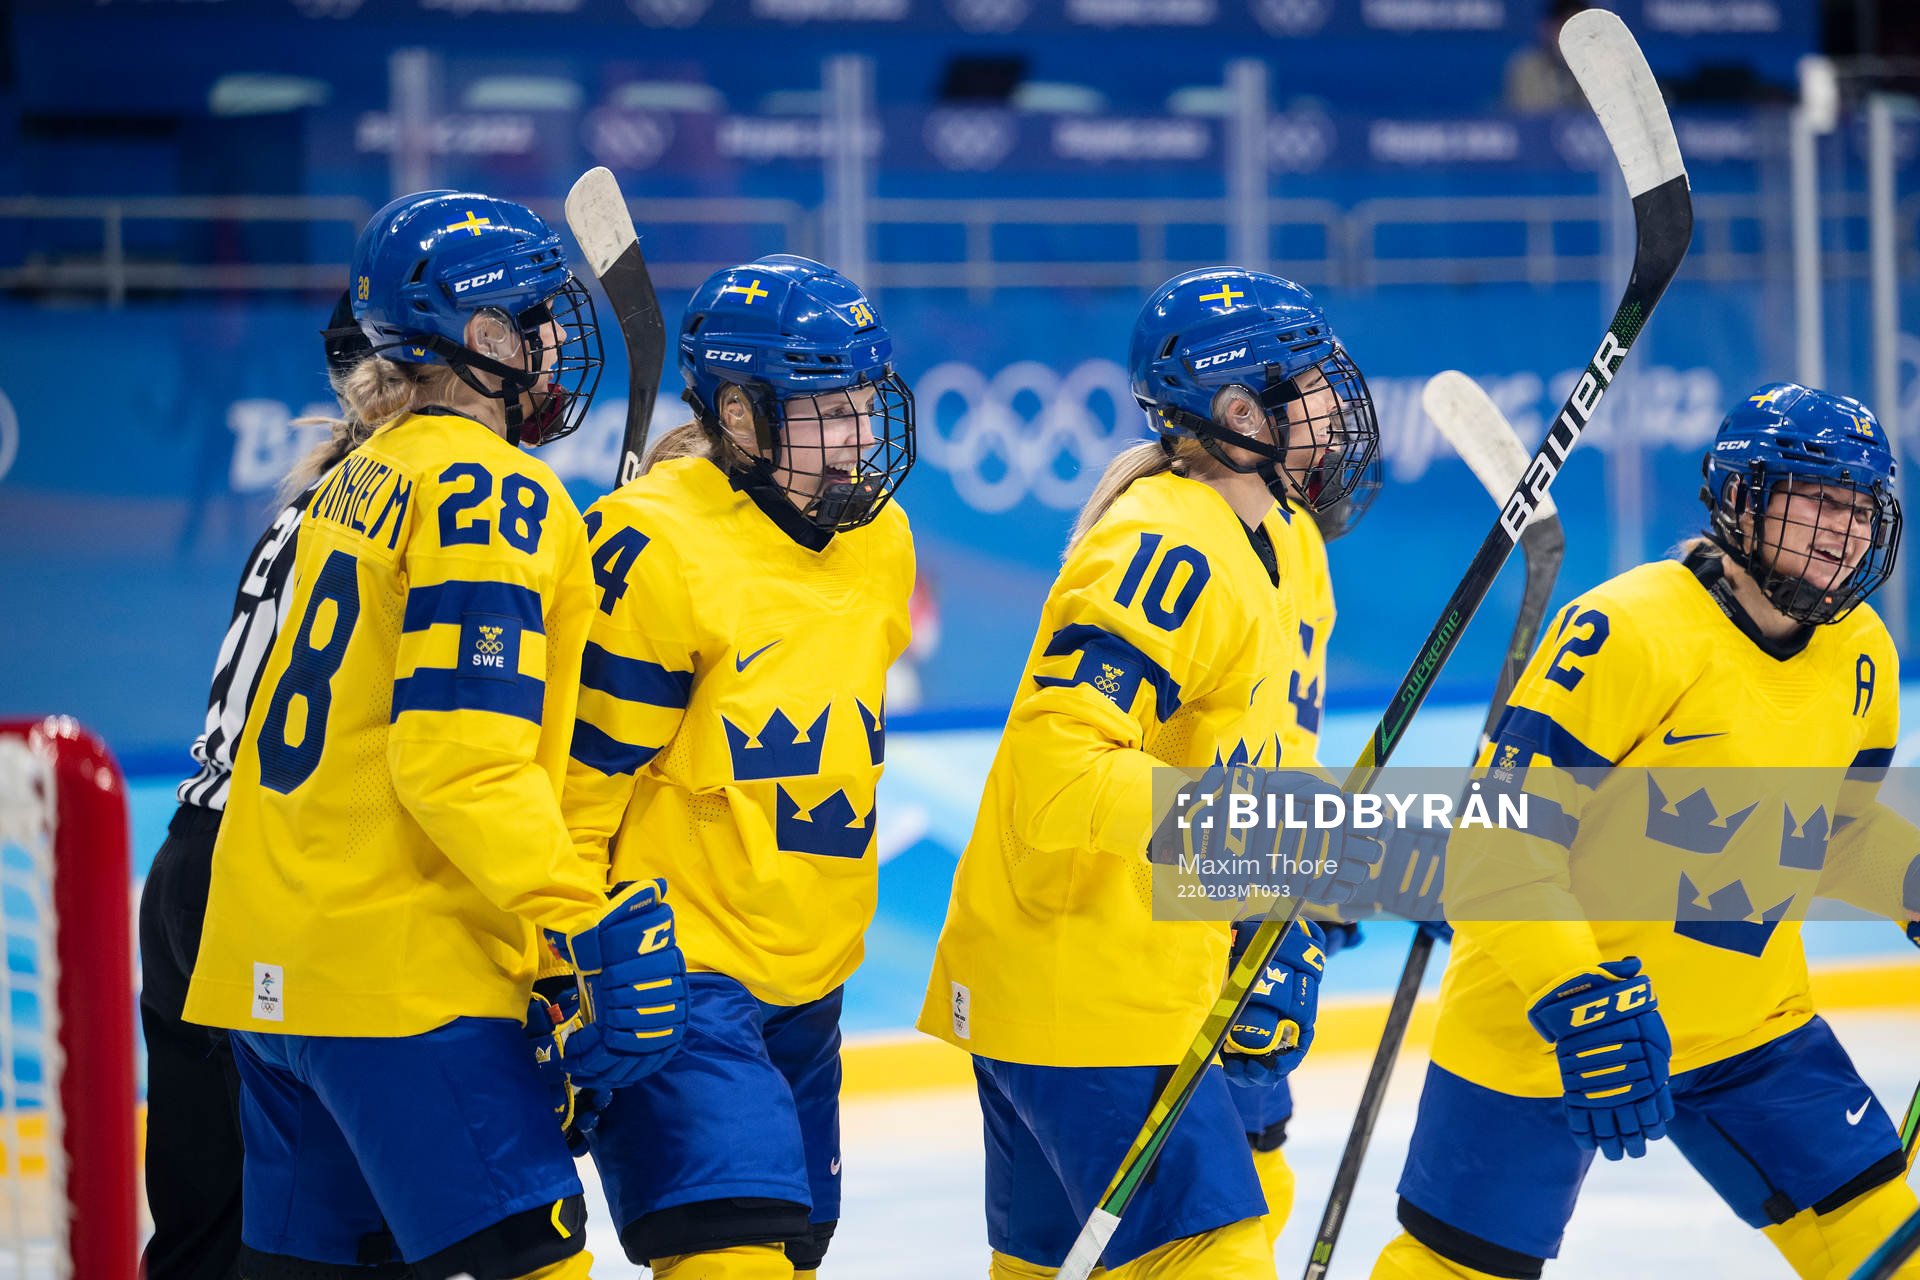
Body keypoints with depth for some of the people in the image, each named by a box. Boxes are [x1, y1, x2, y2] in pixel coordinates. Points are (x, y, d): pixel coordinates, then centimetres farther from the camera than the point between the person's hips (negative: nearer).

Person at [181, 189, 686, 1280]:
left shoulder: (363, 479, 15)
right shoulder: (493, 493, -13)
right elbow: (461, 755, -21)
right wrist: (583, 921, -23)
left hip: (272, 964, 9)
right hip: (402, 975, -9)